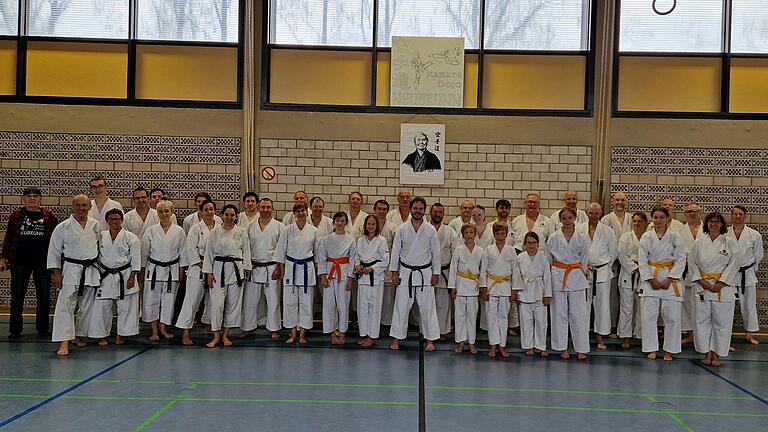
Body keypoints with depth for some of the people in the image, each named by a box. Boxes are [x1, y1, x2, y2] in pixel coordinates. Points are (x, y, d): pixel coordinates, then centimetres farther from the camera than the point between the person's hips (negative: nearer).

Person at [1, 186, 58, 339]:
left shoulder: (48, 216, 3)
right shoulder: (16, 215, 3)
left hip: (43, 262, 0)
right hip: (20, 261, 0)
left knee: (44, 296, 6)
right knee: (17, 296, 4)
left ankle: (42, 329, 18)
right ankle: (15, 329, 13)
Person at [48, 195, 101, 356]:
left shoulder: (96, 225, 4)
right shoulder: (63, 227, -5)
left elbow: (102, 246, 17)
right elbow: (54, 251, -2)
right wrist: (57, 274, -7)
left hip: (92, 270, 4)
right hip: (71, 270, -4)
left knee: (87, 306, 10)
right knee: (65, 305, -13)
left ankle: (79, 336, 27)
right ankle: (64, 343, -15)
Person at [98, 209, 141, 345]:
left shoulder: (130, 237, -4)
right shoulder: (101, 237, 6)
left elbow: (135, 259, -5)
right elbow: (96, 257, 13)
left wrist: (132, 277, -10)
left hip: (124, 276, -2)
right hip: (106, 276, 3)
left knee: (125, 307, 2)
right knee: (103, 307, 3)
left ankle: (121, 335, 16)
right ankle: (103, 336, 17)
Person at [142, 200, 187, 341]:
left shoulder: (179, 231, -1)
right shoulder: (150, 231, -1)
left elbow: (183, 252, 4)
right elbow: (144, 251, 5)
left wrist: (182, 271, 3)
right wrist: (142, 270, 6)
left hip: (172, 270, 0)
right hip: (154, 269, 0)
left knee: (168, 299, 5)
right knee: (152, 300, 0)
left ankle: (163, 328, 20)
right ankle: (154, 331, 11)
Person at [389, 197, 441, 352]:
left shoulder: (431, 230, 0)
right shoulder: (402, 229, 0)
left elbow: (436, 253, 4)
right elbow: (395, 251, 3)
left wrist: (436, 274, 1)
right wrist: (394, 271, -1)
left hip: (425, 272, 0)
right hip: (405, 272, 0)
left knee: (427, 307, 3)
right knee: (401, 306, 3)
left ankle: (430, 339, 12)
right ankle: (397, 338, 13)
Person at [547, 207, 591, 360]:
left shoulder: (582, 238, 2)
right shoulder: (554, 238, 1)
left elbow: (584, 259, 9)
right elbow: (548, 259, 8)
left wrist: (581, 272, 4)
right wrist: (556, 272, 5)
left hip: (577, 277, 0)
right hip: (558, 277, 0)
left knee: (579, 313, 0)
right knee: (560, 313, 4)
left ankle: (581, 349, 7)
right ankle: (562, 348, 14)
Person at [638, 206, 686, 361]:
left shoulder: (675, 237, 1)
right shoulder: (646, 237, 4)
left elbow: (680, 260, -3)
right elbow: (642, 260, 1)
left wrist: (669, 280, -11)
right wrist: (651, 279, -9)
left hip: (671, 280, -1)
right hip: (650, 280, 1)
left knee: (672, 316, 1)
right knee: (648, 316, -1)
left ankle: (669, 351, 13)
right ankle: (652, 349, 10)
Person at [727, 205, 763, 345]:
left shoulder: (754, 235, -2)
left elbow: (758, 255, 10)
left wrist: (750, 269, 11)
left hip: (747, 274, 1)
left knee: (749, 305, 10)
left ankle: (749, 333, 25)